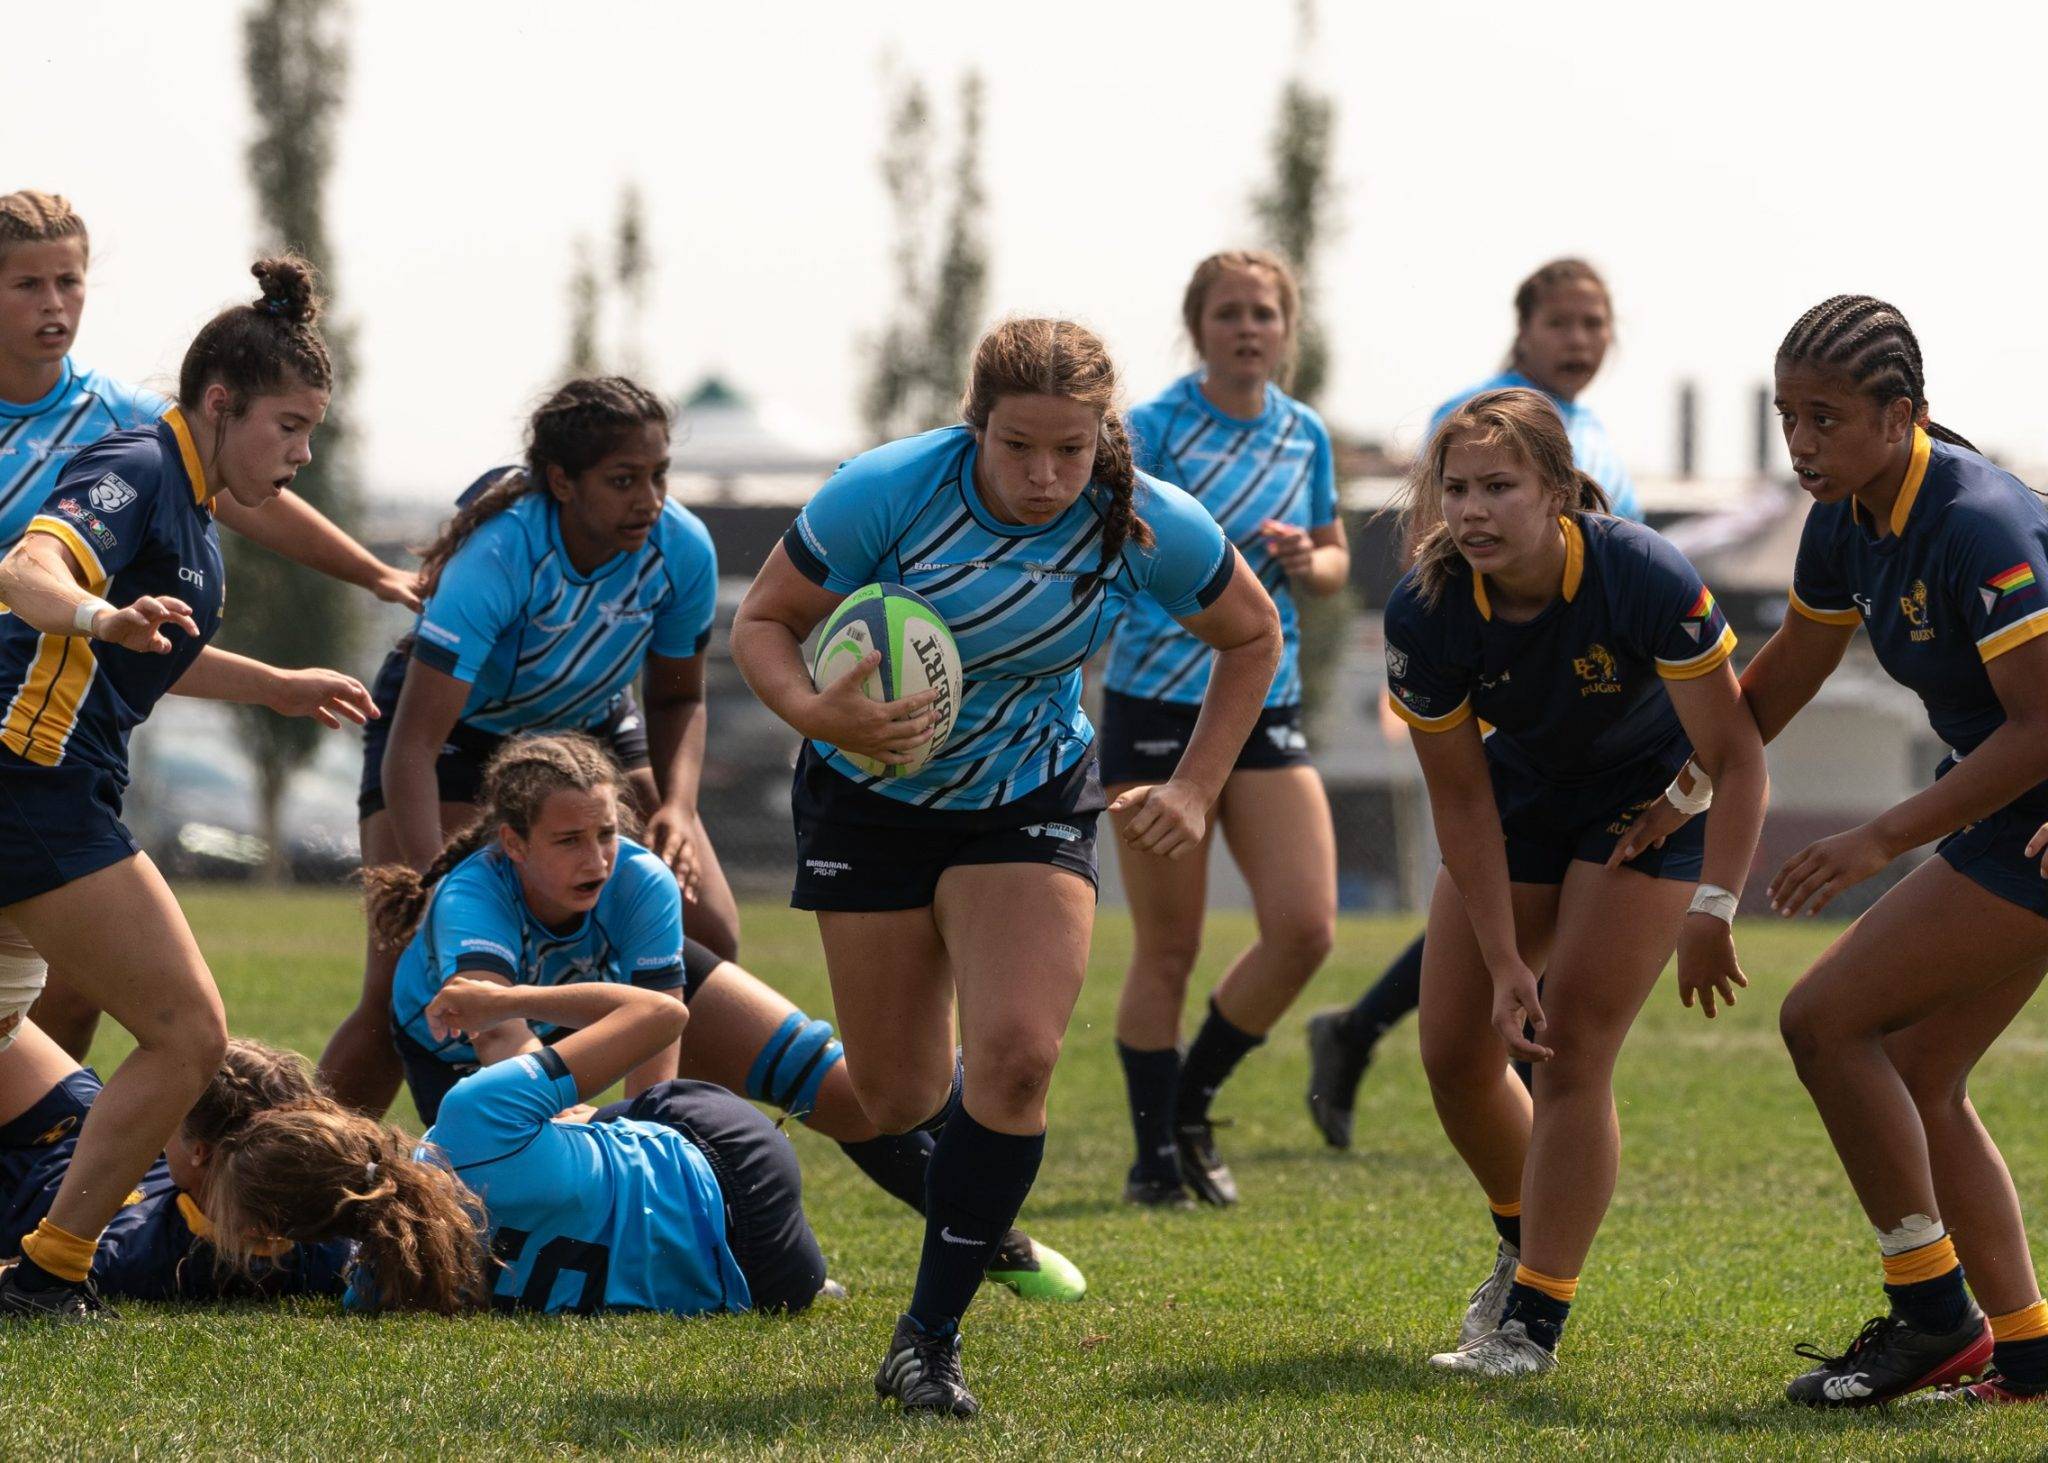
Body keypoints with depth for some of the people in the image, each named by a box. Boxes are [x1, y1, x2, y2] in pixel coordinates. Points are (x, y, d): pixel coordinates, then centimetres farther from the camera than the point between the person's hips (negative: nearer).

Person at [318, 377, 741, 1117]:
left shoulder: (682, 549, -23)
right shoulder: (497, 555, -38)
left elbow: (679, 697, -2)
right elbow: (414, 744, -41)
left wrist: (676, 806, -22)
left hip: (589, 722, 5)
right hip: (456, 727, -5)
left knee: (710, 944, -7)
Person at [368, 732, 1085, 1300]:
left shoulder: (641, 885, -37)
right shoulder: (468, 899, -44)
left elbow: (651, 1071, -39)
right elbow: (499, 1035, -64)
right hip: (459, 1041, -1)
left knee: (831, 1083, -10)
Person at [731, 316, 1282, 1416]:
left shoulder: (1149, 529, -19)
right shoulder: (886, 494, -25)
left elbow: (1251, 635, 1)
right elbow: (763, 621, -14)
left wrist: (1194, 790, -6)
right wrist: (814, 711, -34)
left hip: (1031, 801, 0)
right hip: (870, 798, 0)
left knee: (1016, 1055, -21)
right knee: (896, 1100, 0)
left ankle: (928, 1338, -10)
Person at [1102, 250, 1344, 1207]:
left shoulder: (1303, 435, 9)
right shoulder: (1155, 429, -7)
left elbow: (1334, 561, 20)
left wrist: (1309, 562, -3)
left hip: (1266, 706, 5)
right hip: (1156, 705, -5)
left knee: (1305, 929, -7)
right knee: (1167, 951, -1)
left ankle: (1191, 1103, 13)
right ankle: (1156, 1156, 11)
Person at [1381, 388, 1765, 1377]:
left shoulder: (1645, 579, -34)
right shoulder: (1424, 616, -25)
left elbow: (1734, 757, -26)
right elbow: (1461, 800, -16)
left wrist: (1711, 912, -34)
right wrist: (1504, 964, -19)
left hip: (1650, 802, -4)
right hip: (1522, 794, 4)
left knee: (1573, 1052, -15)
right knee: (1455, 1053, 2)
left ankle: (1535, 1318, -7)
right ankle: (1527, 1244, 31)